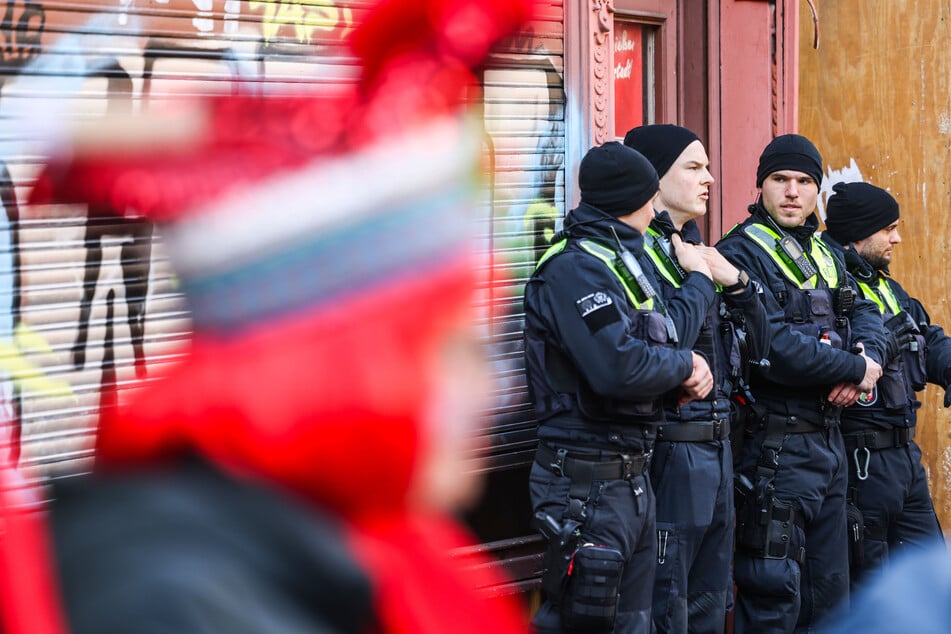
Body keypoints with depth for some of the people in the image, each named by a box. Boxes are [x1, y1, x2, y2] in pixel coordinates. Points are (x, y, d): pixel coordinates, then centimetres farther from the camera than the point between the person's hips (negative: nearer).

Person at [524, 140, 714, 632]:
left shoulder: (620, 260, 16)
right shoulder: (575, 269, -16)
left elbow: (657, 341, 22)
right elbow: (619, 368, -27)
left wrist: (688, 369, -1)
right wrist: (684, 366, -8)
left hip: (630, 476, 10)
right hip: (588, 481, -10)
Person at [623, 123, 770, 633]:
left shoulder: (694, 250, 15)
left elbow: (759, 344, 16)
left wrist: (736, 282, 0)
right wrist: (701, 281, -14)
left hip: (716, 451, 9)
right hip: (670, 453, -9)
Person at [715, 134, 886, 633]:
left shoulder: (823, 254, 15)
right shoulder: (742, 253, -13)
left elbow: (864, 313, 12)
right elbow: (774, 347, -24)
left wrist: (866, 359, -11)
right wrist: (856, 369, -15)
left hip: (828, 438, 9)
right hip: (775, 446, -9)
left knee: (829, 591, 16)